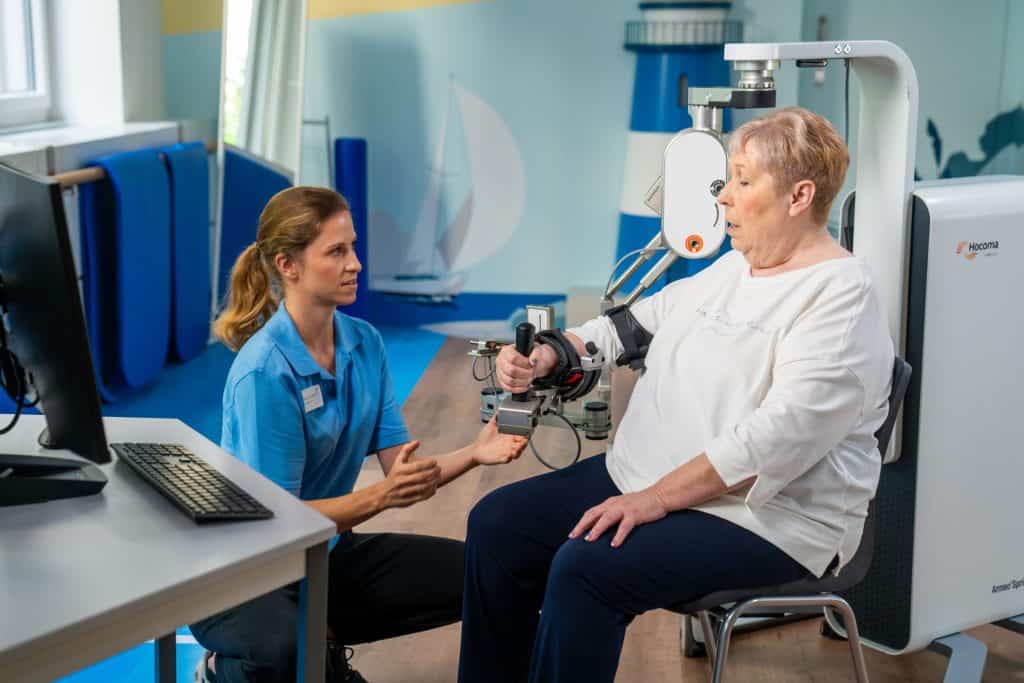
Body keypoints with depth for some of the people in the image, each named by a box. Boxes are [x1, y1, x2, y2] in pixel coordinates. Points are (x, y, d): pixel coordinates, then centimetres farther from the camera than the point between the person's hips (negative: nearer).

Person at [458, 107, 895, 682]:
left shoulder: (841, 297, -15)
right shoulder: (733, 268, 13)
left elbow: (779, 436, -25)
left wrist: (657, 498, -25)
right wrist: (548, 354, 1)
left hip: (767, 517, -9)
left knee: (584, 570, -29)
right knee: (499, 524, 0)